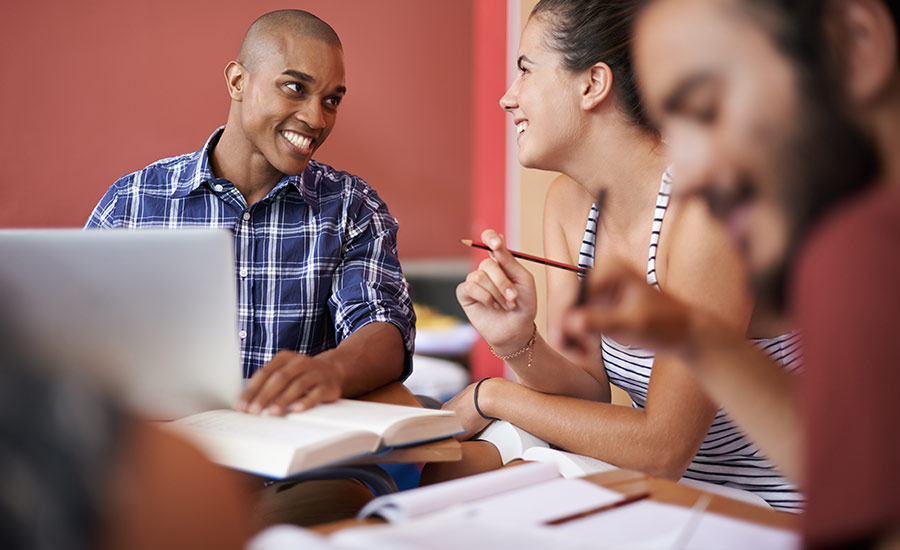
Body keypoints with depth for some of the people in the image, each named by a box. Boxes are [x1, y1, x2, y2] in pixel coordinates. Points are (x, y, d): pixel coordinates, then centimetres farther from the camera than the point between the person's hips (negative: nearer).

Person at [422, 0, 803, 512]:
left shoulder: (708, 207, -26)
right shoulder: (568, 202, -1)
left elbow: (662, 448, -24)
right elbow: (591, 397, -2)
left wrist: (494, 395, -16)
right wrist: (518, 345, -23)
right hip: (654, 490, 6)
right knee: (440, 465, -8)